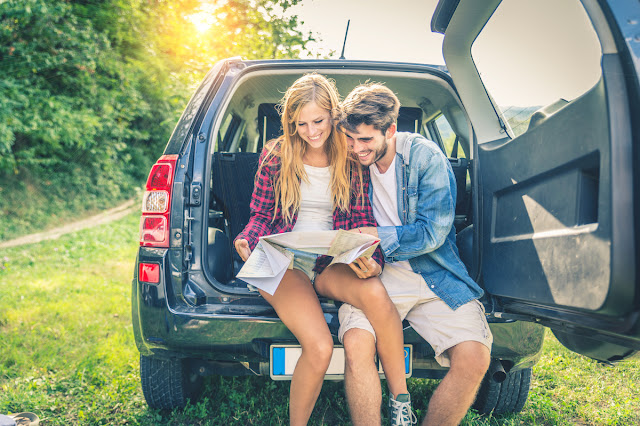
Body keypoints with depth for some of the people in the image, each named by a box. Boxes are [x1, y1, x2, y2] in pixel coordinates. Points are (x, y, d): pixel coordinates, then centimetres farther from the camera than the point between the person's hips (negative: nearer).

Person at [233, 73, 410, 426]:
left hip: (331, 263, 1)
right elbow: (261, 215, 10)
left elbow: (363, 220, 5)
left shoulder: (351, 160, 6)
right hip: (283, 262, -1)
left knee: (375, 293, -35)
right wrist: (246, 241, -13)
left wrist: (371, 261, -15)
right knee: (319, 348, -28)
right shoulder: (275, 155, 5)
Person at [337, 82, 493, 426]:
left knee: (474, 358, -21)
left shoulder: (426, 158, -6)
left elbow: (432, 232, -9)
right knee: (356, 343, -29)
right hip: (375, 272, 1)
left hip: (434, 274, -1)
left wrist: (374, 236, -14)